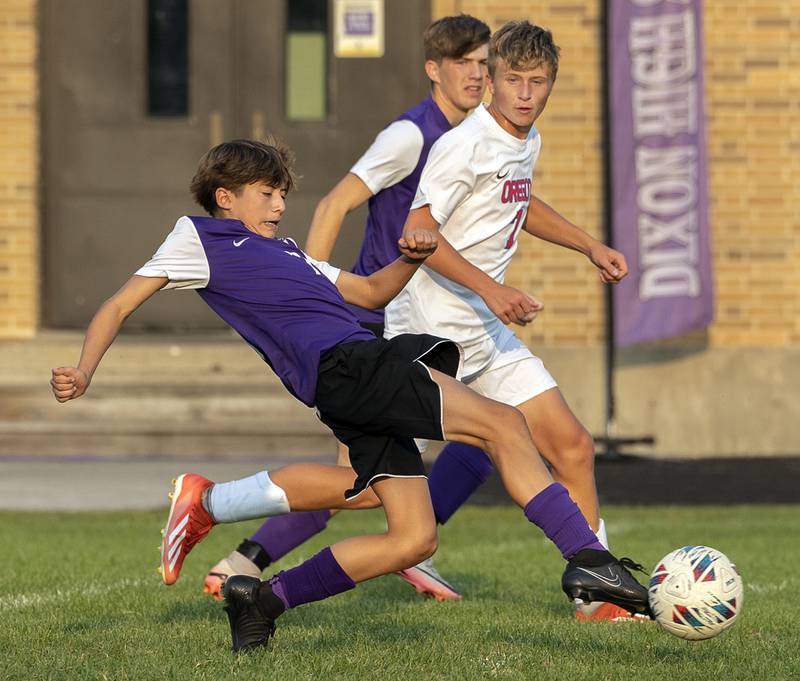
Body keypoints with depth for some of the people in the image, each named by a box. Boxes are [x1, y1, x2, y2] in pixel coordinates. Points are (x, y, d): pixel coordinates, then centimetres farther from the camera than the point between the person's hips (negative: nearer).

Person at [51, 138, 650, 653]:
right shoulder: (199, 237, 13)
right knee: (503, 424, -19)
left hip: (364, 383, 9)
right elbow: (119, 307, 9)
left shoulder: (282, 251, 34)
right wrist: (83, 374, -6)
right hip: (343, 366, -9)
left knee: (414, 539, 1)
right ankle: (588, 560, -26)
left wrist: (409, 259, 15)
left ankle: (262, 600, 9)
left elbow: (368, 291, 35)